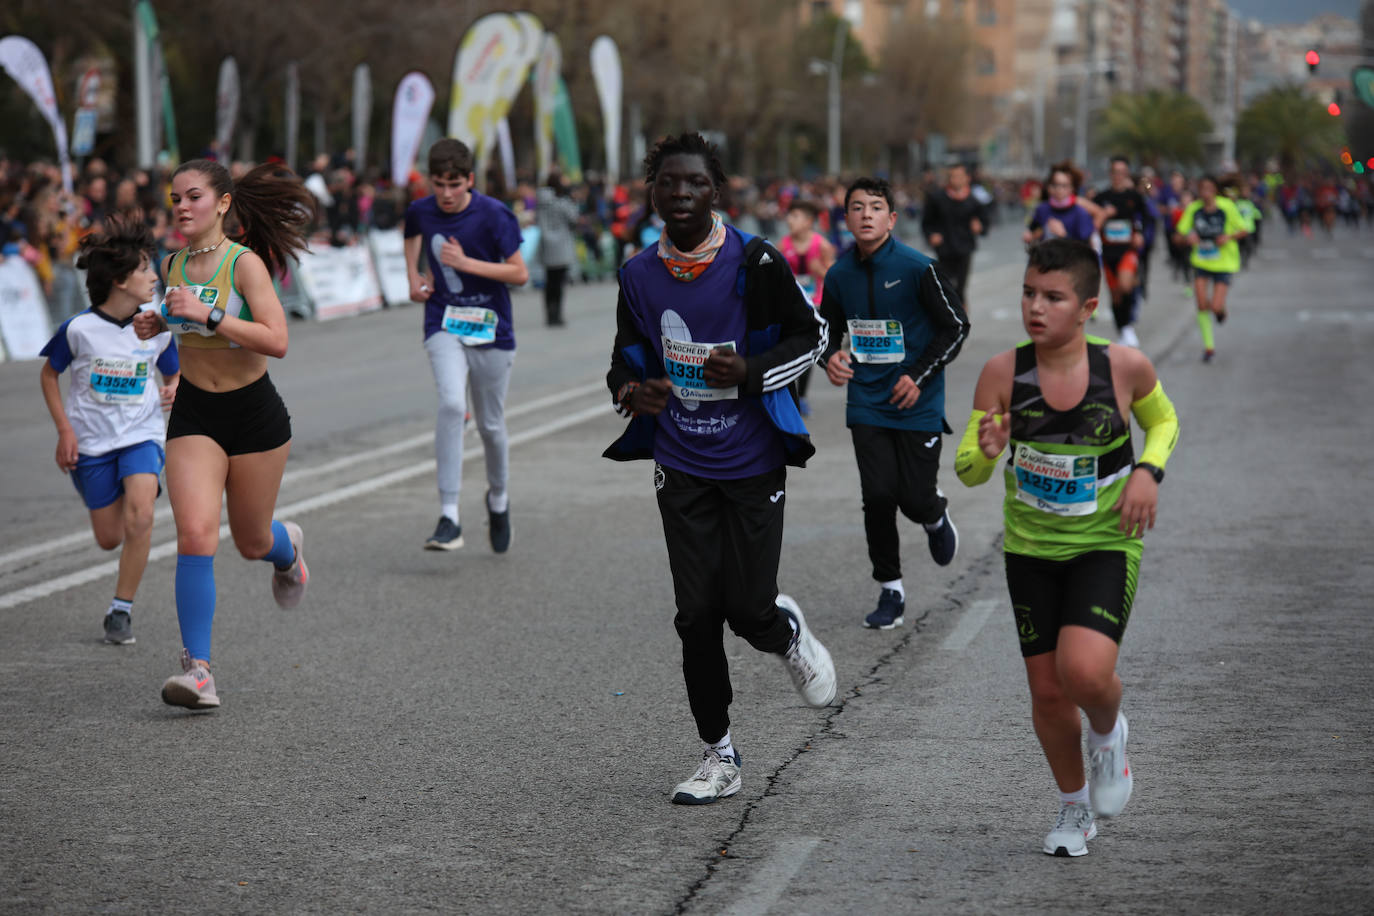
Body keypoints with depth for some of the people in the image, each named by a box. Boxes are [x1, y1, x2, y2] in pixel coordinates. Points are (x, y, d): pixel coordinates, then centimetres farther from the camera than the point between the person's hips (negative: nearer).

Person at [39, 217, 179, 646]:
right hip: (91, 442, 0)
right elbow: (49, 373, 4)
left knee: (140, 514, -25)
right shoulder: (79, 329, -12)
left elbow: (174, 373, 12)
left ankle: (121, 609, -11)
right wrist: (65, 430, -4)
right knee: (109, 539, 5)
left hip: (141, 436, 0)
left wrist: (175, 389, -12)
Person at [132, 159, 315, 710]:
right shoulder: (172, 267, 2)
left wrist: (206, 314, -31)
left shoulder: (246, 263, -15)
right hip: (193, 416, 3)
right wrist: (157, 326, 2)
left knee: (252, 544, 12)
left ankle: (287, 547, 52)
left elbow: (276, 341, -26)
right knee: (195, 535, -16)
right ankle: (197, 670, -15)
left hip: (255, 415, -3)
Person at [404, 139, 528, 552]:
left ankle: (498, 499, 41)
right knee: (451, 404, -24)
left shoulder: (494, 215, -13)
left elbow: (519, 273, -13)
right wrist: (414, 277, 11)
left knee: (491, 425, 9)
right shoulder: (420, 212, 0)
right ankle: (449, 518, -26)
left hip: (491, 331, -1)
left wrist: (466, 262, -20)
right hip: (444, 327, 1)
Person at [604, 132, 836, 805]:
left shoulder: (755, 263, -10)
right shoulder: (639, 276, 1)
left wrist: (750, 372, -18)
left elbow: (810, 335, -1)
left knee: (749, 609, -5)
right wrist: (630, 391, -11)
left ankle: (790, 635, 33)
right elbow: (627, 358, 12)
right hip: (682, 466, 3)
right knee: (697, 616, 1)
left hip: (752, 464, -3)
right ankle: (719, 756, 14)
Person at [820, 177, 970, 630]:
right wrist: (830, 358, -6)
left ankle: (936, 518, 35)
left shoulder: (917, 268, -12)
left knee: (914, 498, -4)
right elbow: (827, 329, 17)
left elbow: (957, 325, -6)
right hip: (867, 405, 3)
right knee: (878, 495, -6)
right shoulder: (839, 275, 1)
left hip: (917, 405, -3)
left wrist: (920, 376, -12)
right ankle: (890, 592, 8)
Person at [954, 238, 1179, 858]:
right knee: (1047, 691, 7)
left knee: (1085, 672, -23)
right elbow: (967, 471, -8)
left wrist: (1148, 472, -11)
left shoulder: (1124, 366, -13)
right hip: (1030, 550, 2)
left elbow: (1163, 420, 9)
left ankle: (1108, 735, 14)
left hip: (1106, 545, -2)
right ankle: (1075, 807, 33)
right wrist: (985, 452, -31)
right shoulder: (1003, 373, -12)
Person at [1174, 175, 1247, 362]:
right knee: (1202, 305, -4)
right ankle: (1209, 345, 14)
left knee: (1216, 307, -11)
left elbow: (1243, 230, -5)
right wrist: (1188, 237, -21)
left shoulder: (1227, 207, -13)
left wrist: (1229, 237, -24)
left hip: (1224, 262, -2)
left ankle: (1221, 310, 28)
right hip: (1201, 261, 2)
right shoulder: (1194, 208, -6)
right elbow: (1181, 231, 2)